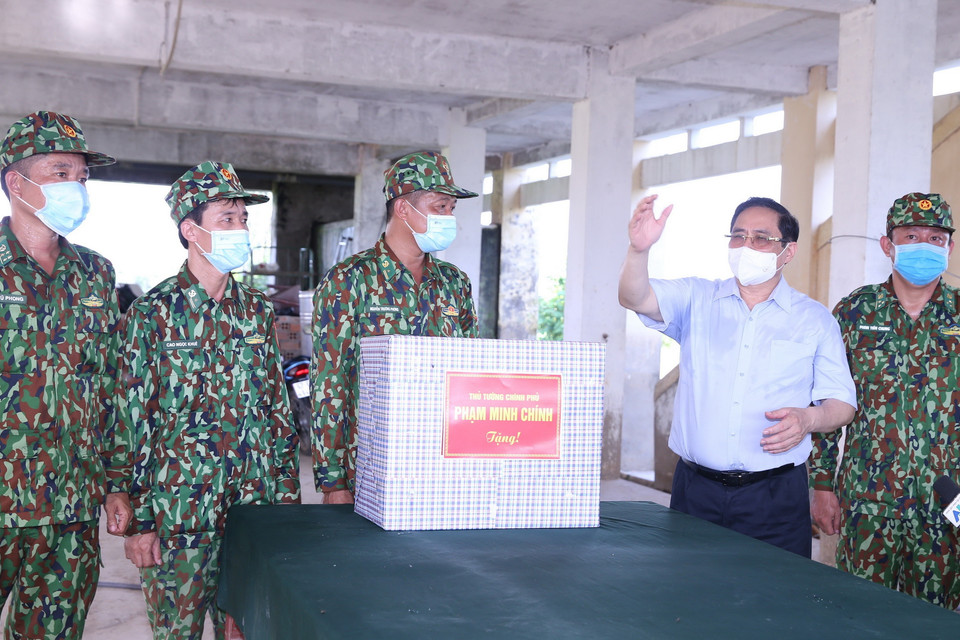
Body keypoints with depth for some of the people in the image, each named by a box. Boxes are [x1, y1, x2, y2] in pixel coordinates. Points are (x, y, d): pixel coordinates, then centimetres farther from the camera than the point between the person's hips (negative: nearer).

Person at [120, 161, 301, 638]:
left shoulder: (257, 310, 8)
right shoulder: (154, 313, -6)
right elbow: (133, 423, -7)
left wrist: (287, 492, 9)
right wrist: (139, 520, -9)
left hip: (254, 509, 4)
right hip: (179, 513, -4)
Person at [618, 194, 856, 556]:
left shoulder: (814, 319, 6)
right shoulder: (696, 298, 8)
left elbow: (842, 404, 7)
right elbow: (635, 299, -10)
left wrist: (809, 419, -15)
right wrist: (639, 249, -29)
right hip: (695, 489, 1)